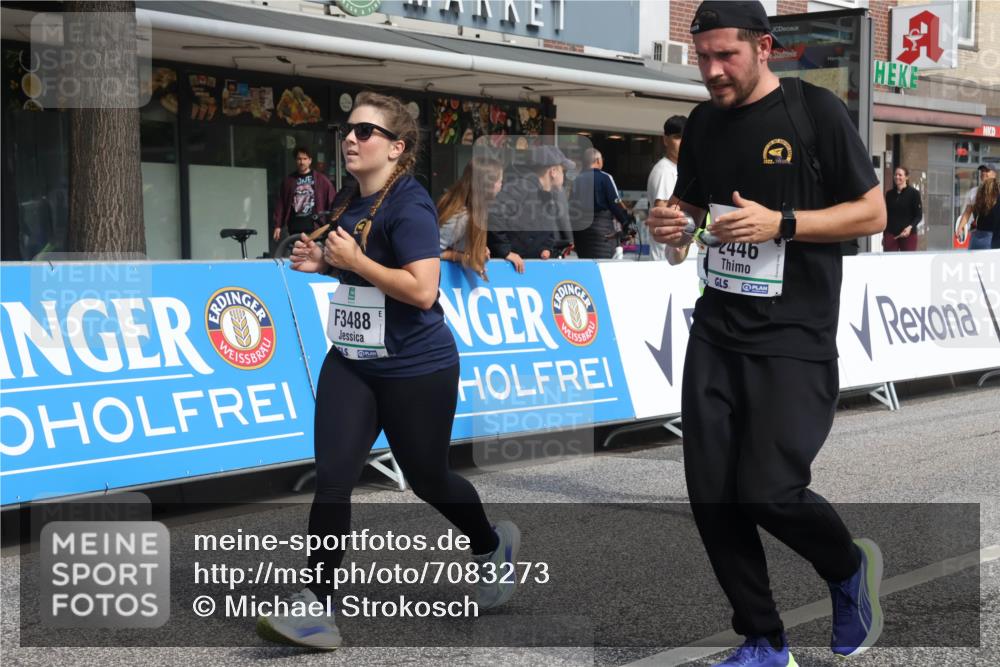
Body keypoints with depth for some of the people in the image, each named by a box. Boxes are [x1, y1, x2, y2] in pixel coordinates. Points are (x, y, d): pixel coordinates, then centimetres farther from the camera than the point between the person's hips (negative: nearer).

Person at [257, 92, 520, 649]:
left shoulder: (409, 204, -17)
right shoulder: (352, 203, 9)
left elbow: (422, 289, -26)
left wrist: (353, 260, -22)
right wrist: (323, 262, 6)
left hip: (415, 370, -7)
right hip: (351, 363, 7)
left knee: (428, 479, 11)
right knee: (332, 479, -6)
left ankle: (493, 545, 41)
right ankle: (316, 609, -6)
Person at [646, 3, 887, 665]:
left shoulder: (817, 112, -7)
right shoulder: (704, 121, 9)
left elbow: (873, 213, -7)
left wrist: (780, 223, -20)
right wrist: (672, 220, -1)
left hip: (794, 338, -5)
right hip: (717, 331, 5)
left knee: (769, 492, -12)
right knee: (712, 495, 0)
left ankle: (851, 570, 21)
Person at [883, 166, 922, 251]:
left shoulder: (914, 193, -2)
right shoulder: (889, 194, 9)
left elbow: (919, 215, -3)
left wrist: (910, 227, -20)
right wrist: (884, 235, 14)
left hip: (909, 234, -3)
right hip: (890, 234, 3)